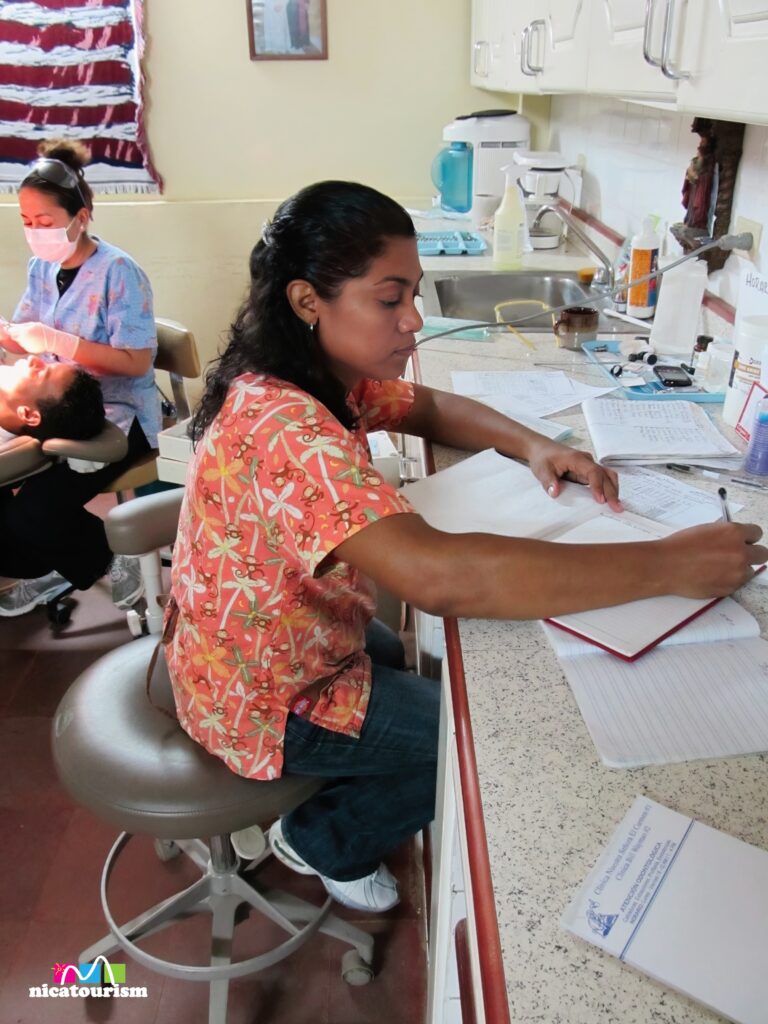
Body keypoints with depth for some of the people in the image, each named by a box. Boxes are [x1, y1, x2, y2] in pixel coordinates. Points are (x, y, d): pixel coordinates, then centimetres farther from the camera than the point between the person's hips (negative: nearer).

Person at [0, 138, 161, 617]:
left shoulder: (118, 271, -16)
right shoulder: (41, 267, 6)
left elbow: (137, 362, -19)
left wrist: (56, 340, -26)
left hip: (118, 415, -7)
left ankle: (111, 555, 8)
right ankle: (52, 566, 17)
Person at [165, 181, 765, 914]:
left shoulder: (322, 374, -7)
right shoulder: (283, 427, -37)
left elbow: (427, 407, 7)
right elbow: (440, 577, -49)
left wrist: (533, 448, -13)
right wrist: (670, 564, -41)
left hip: (267, 649, 8)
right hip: (268, 701, -8)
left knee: (404, 660, 30)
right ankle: (325, 844, 23)